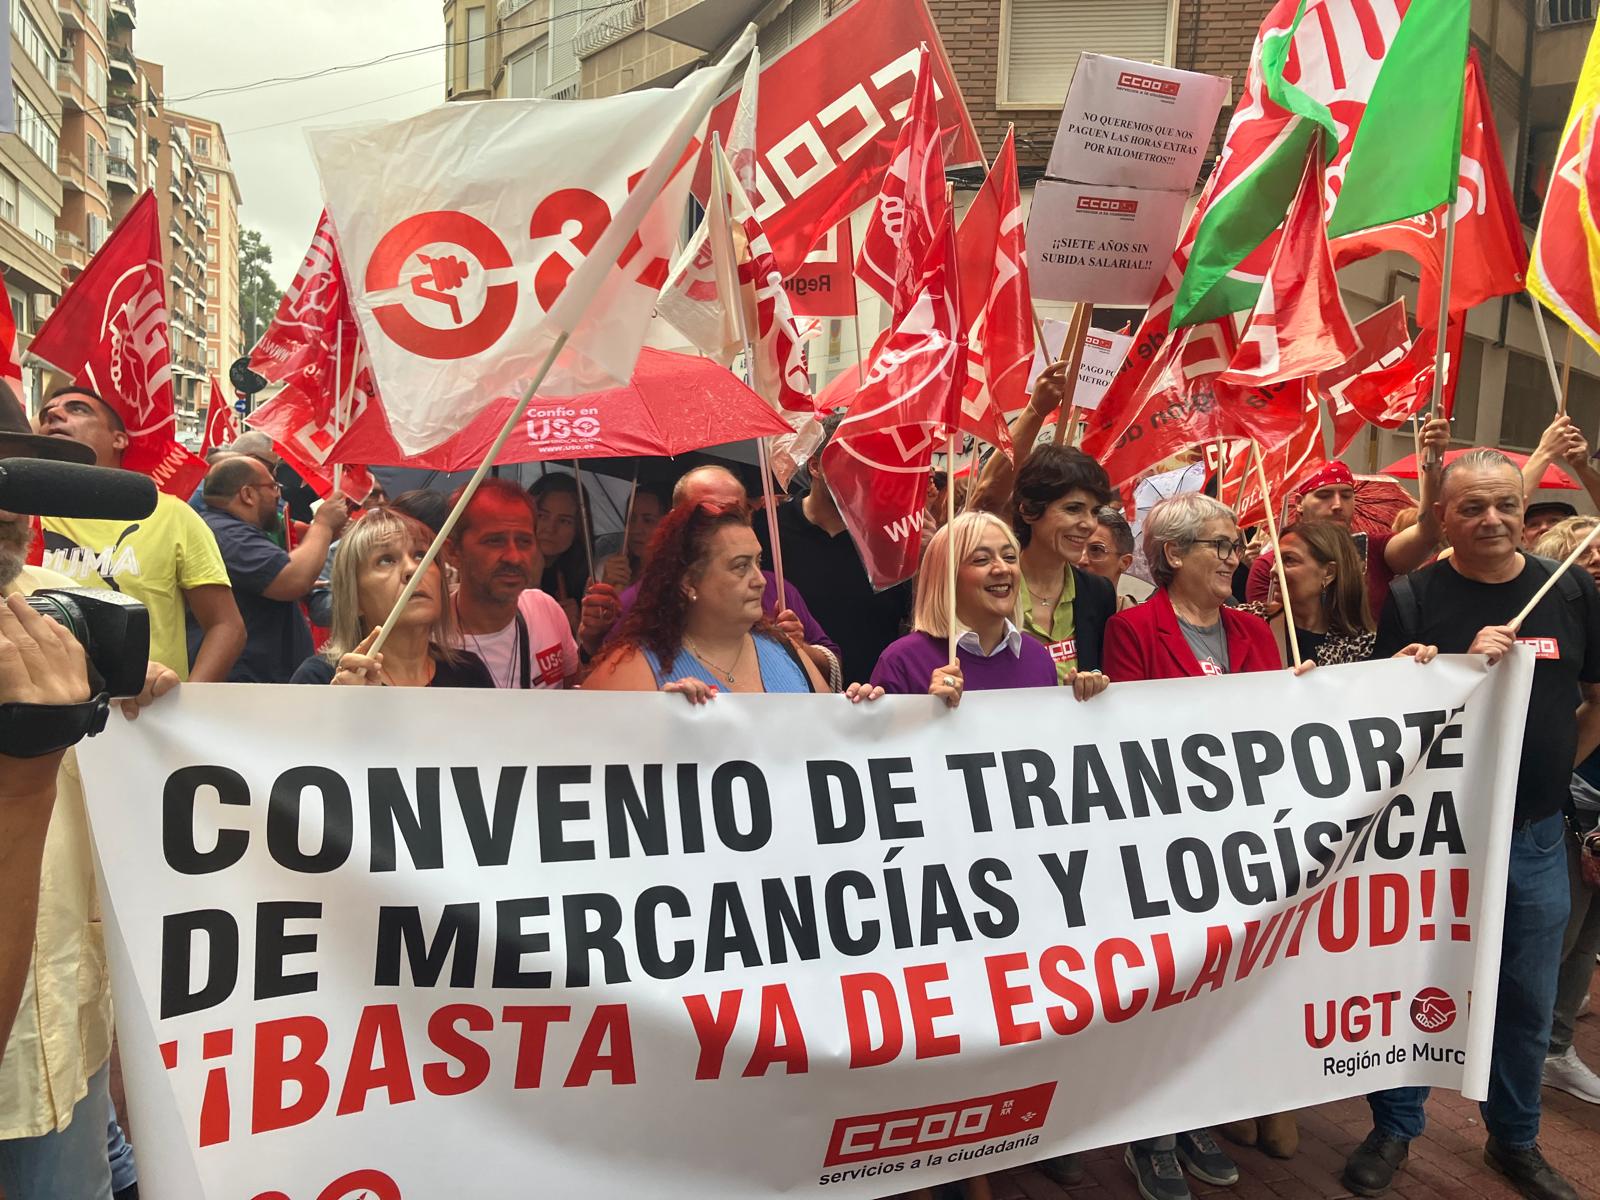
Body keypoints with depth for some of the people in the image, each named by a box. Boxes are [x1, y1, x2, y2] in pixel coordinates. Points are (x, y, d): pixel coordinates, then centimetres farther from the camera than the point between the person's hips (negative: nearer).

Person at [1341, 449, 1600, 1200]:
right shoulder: (1415, 599, -7)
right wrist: (1465, 665, -23)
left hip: (1535, 835, 3)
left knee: (1529, 1000, 16)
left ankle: (1515, 1140, 37)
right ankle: (1394, 1131, 28)